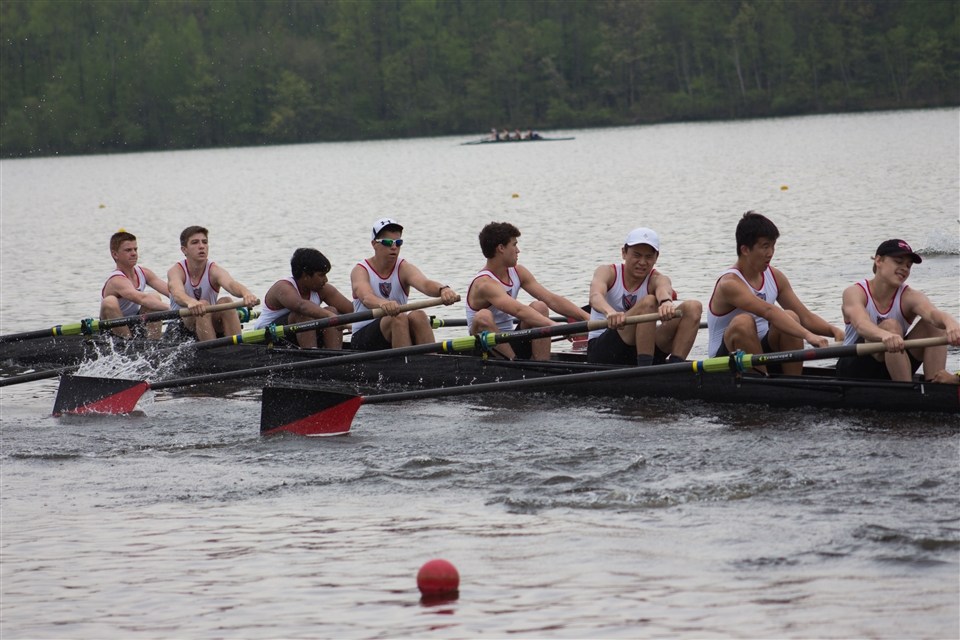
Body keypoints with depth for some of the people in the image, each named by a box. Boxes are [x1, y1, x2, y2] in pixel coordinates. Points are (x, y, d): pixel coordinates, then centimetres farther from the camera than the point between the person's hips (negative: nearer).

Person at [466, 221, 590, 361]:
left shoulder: (518, 272, 6)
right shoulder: (485, 284, -20)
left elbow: (552, 300, 1)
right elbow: (519, 310, -35)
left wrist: (588, 318, -10)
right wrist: (556, 327, -46)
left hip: (512, 346, 7)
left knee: (539, 307, -13)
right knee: (483, 317, -35)